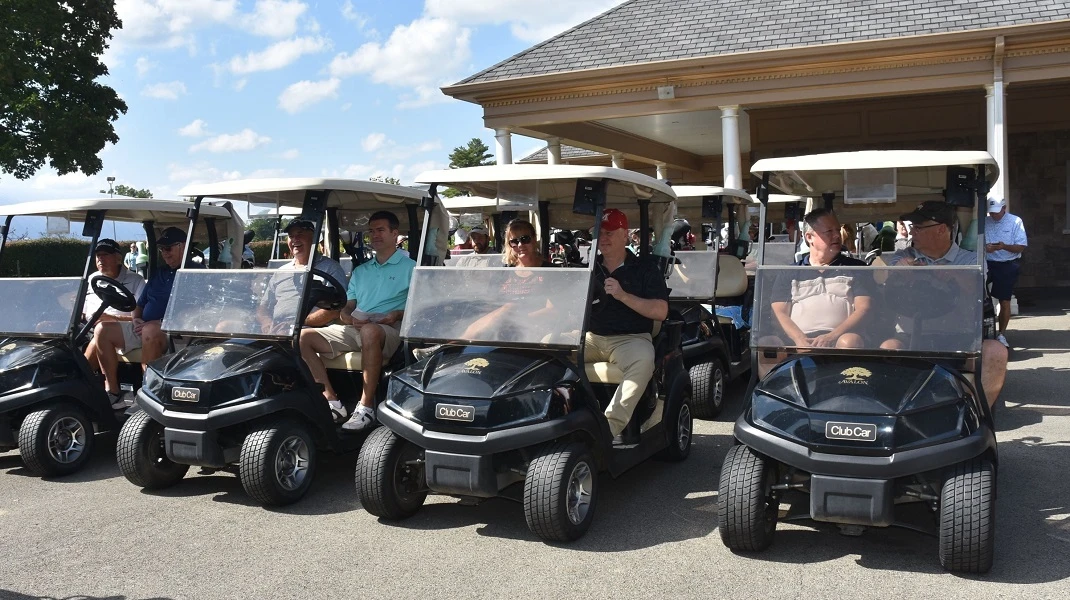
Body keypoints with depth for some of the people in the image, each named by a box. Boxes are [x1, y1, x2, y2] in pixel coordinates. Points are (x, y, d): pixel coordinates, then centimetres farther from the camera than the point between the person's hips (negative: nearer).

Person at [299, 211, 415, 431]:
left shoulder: (410, 267, 10)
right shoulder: (360, 271, 27)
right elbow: (347, 306, 20)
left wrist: (398, 314, -18)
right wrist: (347, 316, -5)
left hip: (389, 330, -6)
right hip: (354, 329, 7)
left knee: (369, 331, -42)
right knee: (303, 337, -10)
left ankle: (366, 407, -36)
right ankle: (331, 400, -16)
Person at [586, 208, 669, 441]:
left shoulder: (645, 270, 6)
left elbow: (660, 312, -5)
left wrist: (622, 295, -16)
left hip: (631, 338, -3)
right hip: (590, 337, 3)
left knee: (643, 360, -37)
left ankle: (612, 425, -35)